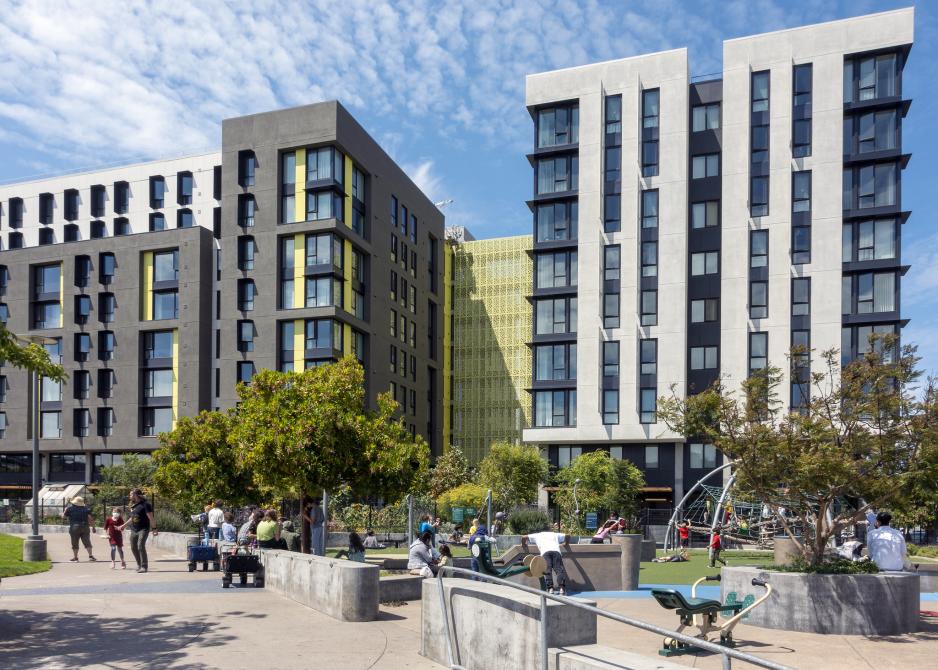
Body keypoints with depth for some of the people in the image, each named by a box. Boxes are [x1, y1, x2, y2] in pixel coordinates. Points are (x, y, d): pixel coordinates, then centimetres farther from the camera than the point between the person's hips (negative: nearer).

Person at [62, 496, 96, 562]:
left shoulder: (70, 508, -1)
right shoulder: (86, 509, 5)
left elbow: (63, 517, 7)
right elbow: (91, 518, -2)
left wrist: (65, 511, 24)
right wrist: (93, 527, 3)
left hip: (74, 528, -2)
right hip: (85, 527, 2)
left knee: (75, 543, 7)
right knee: (87, 542, 3)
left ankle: (75, 557, 11)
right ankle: (90, 556, -5)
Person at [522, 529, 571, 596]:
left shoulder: (537, 535, 36)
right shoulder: (555, 534, 40)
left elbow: (524, 537, 34)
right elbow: (567, 536, 48)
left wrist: (523, 544, 51)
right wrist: (566, 544, 64)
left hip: (545, 552, -1)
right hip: (556, 551, 1)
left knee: (547, 570, -12)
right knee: (559, 569, -10)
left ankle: (550, 588, -32)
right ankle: (562, 588, -29)